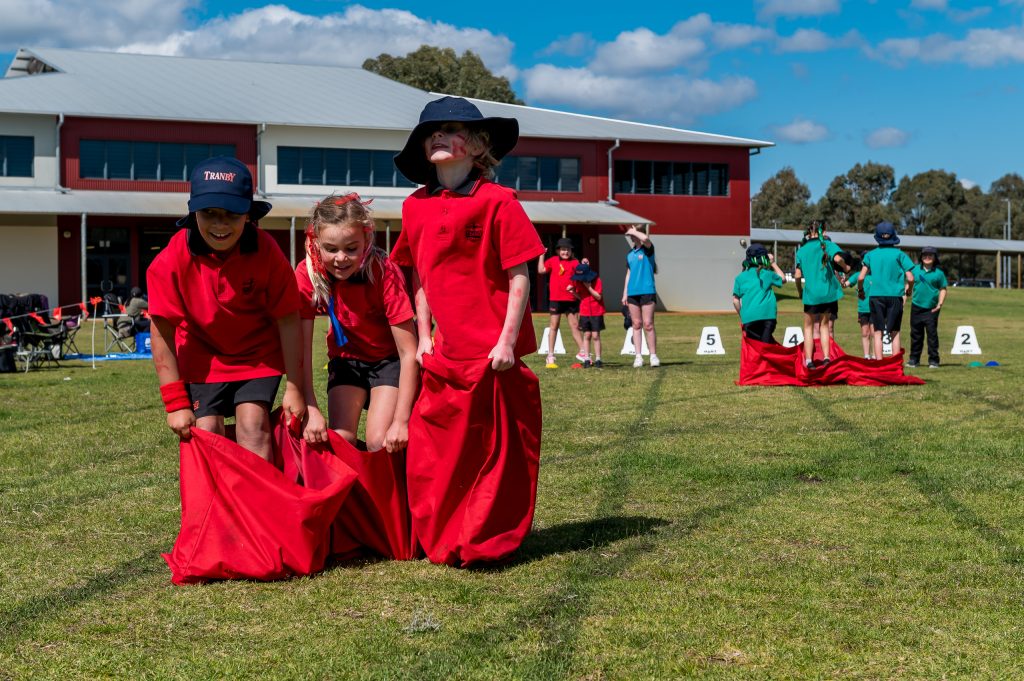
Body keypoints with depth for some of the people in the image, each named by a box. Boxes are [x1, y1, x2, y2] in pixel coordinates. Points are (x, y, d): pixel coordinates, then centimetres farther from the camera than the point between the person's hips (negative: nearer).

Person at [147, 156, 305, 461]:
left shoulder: (267, 252, -24)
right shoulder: (173, 259, -24)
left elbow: (288, 320, -16)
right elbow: (162, 332, -18)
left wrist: (294, 387, -13)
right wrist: (176, 403, -19)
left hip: (259, 354, 0)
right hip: (202, 356, 1)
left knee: (253, 425, -13)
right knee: (207, 432, -8)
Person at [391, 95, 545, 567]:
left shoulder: (496, 202, -8)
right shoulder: (416, 206, 9)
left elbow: (519, 277, -9)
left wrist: (508, 341, -13)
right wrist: (424, 336, 12)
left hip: (493, 352, -5)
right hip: (447, 352, 5)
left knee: (497, 448, 4)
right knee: (430, 448, 6)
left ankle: (492, 541, 18)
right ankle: (440, 540, 21)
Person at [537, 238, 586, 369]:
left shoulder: (575, 262, 5)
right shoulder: (553, 260, 3)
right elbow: (541, 270, -4)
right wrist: (542, 255, -3)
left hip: (571, 299, 1)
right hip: (555, 299, -1)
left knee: (575, 326, 7)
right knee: (553, 327, 4)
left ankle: (582, 352, 17)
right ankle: (550, 357, 8)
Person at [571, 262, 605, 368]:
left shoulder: (596, 280, -9)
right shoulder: (578, 281, 3)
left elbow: (598, 296, -14)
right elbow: (580, 296, 9)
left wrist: (589, 287, -21)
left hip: (596, 312, -3)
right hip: (584, 312, 3)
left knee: (595, 335, -4)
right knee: (587, 335, 3)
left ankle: (598, 360, 1)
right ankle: (587, 360, 5)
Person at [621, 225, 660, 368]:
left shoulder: (647, 250, -3)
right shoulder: (630, 254, 15)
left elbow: (645, 238, -27)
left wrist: (634, 231, -10)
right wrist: (625, 294, 14)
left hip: (647, 291, -6)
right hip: (632, 292, 6)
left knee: (648, 324, -6)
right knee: (636, 324, 5)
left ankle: (653, 356, 1)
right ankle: (638, 357, 8)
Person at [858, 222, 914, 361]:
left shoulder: (871, 254, 1)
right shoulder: (899, 254, -2)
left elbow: (861, 277, -2)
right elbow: (910, 278, -5)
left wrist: (860, 290, 17)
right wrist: (907, 290, 14)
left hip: (876, 297, 1)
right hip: (895, 296, -1)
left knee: (878, 332, 5)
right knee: (895, 333, 6)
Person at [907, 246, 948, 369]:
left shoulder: (938, 273, 1)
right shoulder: (915, 269, 6)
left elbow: (943, 289, 6)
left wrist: (940, 304, -5)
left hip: (931, 309, -2)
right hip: (916, 307, 2)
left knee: (932, 334, -3)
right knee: (916, 334, 9)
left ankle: (933, 360, 3)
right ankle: (914, 359, 18)